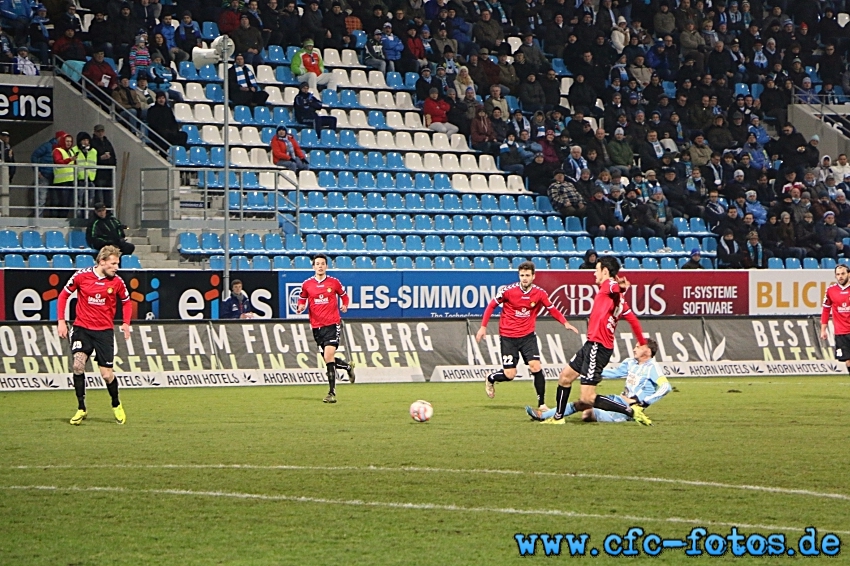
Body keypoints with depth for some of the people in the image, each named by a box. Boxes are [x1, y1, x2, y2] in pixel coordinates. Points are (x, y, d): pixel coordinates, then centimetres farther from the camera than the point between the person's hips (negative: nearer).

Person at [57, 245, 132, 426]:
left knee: (106, 374, -2)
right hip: (82, 328, -1)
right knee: (78, 364, -21)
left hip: (104, 331, 1)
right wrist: (61, 321, -1)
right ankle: (81, 409, -8)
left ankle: (116, 406, 26)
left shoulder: (117, 282, -3)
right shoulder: (82, 276, -8)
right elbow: (63, 295, 4)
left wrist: (126, 323, 1)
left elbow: (126, 302, 15)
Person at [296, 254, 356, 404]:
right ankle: (348, 366, 41)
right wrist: (301, 307, -6)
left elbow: (344, 295, 18)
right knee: (329, 359, 7)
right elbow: (302, 300, 16)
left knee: (329, 356, -17)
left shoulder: (334, 282, 3)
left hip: (332, 324, -3)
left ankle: (332, 392, -13)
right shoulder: (307, 284, 6)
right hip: (316, 326, 3)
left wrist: (345, 306, -2)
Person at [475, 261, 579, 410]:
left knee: (536, 367, -14)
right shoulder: (509, 290, -13)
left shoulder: (540, 293, -8)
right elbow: (491, 305, -1)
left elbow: (553, 310, 3)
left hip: (528, 335, 2)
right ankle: (490, 379, 32)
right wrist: (483, 327, -2)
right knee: (509, 374, -3)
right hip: (508, 337, -2)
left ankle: (542, 403, -2)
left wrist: (565, 323, -13)